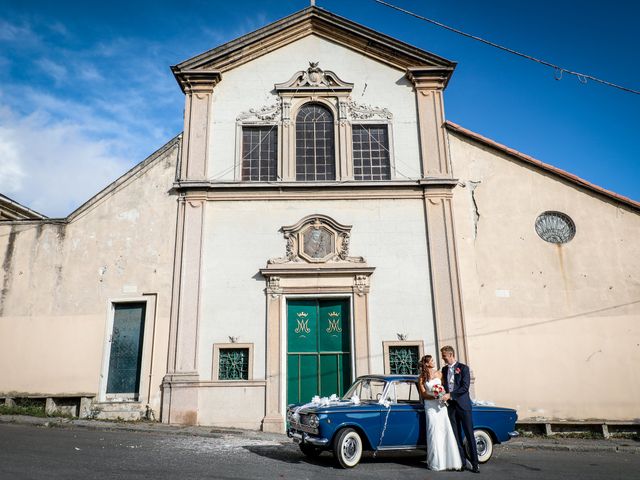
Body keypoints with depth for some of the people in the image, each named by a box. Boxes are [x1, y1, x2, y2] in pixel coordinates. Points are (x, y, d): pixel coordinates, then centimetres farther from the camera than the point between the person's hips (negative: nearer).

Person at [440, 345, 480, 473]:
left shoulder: (463, 368, -3)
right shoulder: (444, 369, 13)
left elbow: (465, 387, -12)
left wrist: (450, 395, -16)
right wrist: (443, 395, 2)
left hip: (463, 405, -5)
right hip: (450, 405, 5)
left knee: (469, 435, -2)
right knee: (456, 436, 5)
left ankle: (474, 464, 3)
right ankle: (462, 463, 11)